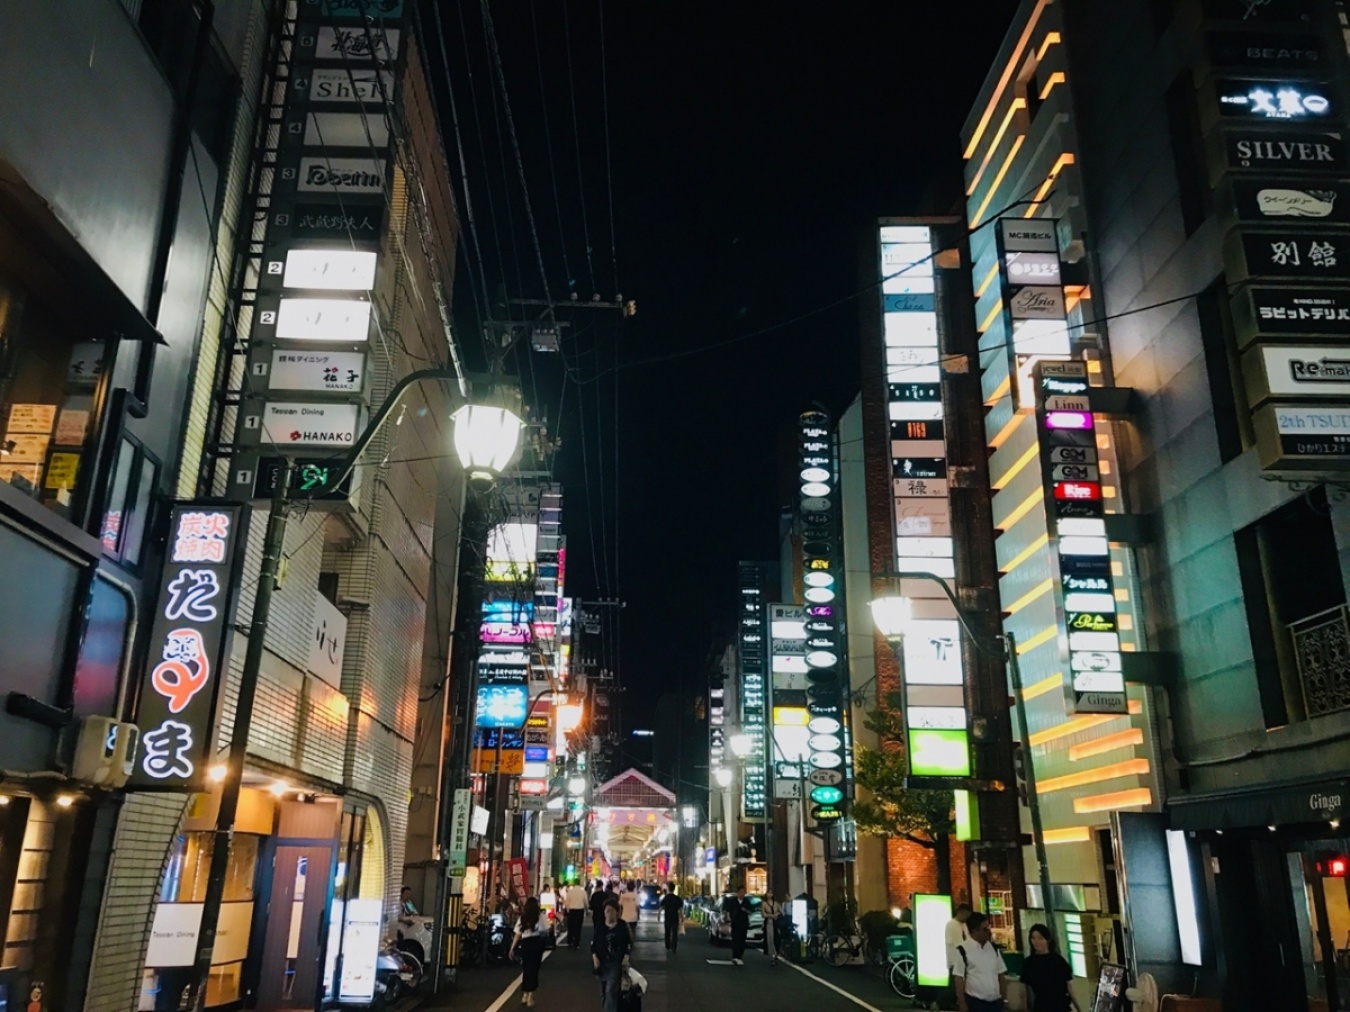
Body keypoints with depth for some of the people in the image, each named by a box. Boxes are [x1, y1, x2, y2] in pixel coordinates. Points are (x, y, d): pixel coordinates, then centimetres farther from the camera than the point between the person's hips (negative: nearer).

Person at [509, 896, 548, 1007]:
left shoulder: (522, 917, 6)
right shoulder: (540, 916, 0)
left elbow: (517, 935, 4)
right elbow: (546, 931, -2)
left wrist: (512, 948, 10)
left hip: (525, 943, 2)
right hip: (537, 942, -2)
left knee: (526, 969, 16)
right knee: (534, 969, 5)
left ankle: (525, 995, 21)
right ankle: (530, 996, 4)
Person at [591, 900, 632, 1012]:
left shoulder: (623, 927, -5)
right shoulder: (599, 926, 1)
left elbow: (628, 944, 1)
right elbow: (593, 943, 6)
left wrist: (625, 958, -10)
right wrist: (595, 958, -5)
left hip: (616, 963, -3)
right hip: (601, 962, 3)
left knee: (611, 990, -14)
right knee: (603, 991, 12)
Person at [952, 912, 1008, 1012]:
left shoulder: (993, 948, 7)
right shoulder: (963, 950, -11)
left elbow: (1001, 975, 13)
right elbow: (959, 978, -10)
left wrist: (1004, 999, 9)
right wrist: (962, 1004, -11)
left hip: (995, 1002, 6)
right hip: (974, 1003, -6)